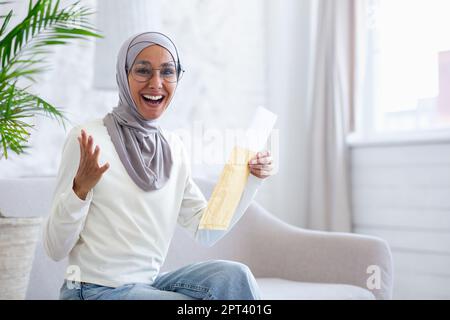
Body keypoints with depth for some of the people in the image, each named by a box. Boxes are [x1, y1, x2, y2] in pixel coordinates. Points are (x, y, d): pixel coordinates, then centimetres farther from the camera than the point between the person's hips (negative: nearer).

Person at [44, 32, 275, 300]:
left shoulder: (174, 147, 6)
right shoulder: (88, 140, -12)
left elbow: (205, 232, 7)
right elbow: (56, 249, -12)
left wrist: (250, 180, -3)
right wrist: (80, 189, -29)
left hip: (150, 283, 6)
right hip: (97, 290, -5)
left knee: (233, 276, -17)